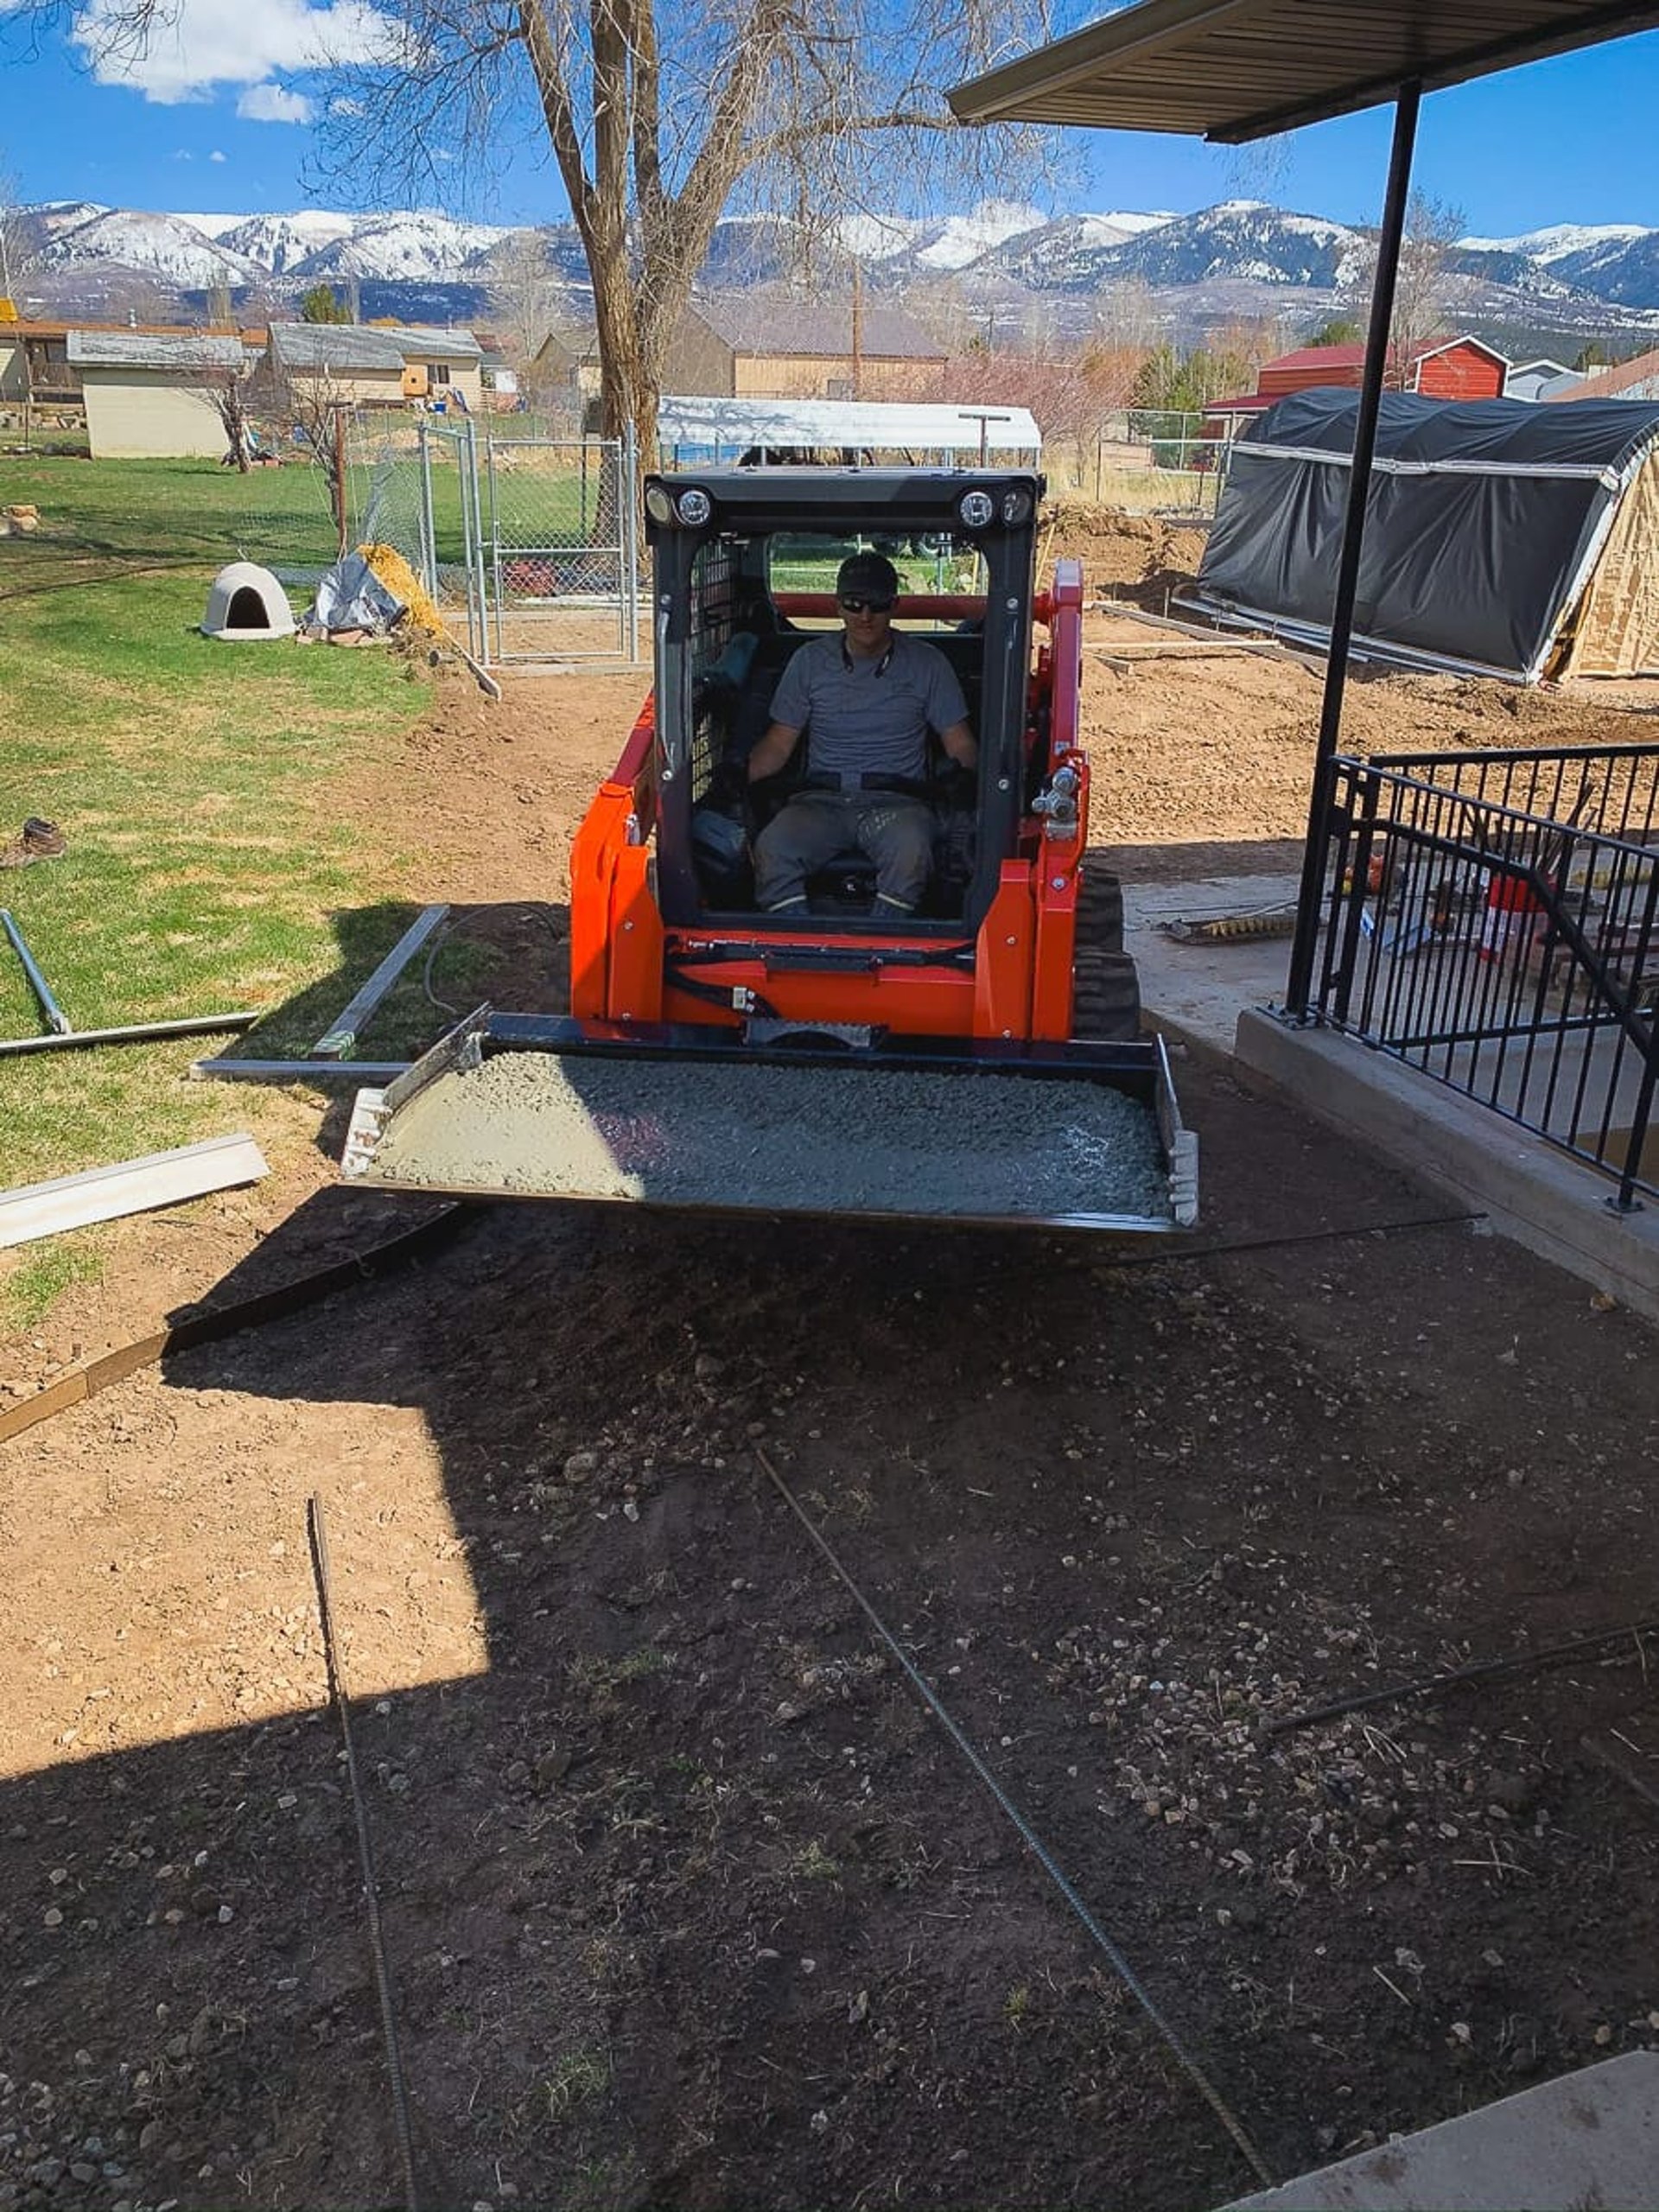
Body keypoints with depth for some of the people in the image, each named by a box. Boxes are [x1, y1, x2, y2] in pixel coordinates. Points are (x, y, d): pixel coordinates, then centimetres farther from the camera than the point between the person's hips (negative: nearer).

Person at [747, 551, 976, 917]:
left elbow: (959, 744, 9)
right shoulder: (810, 660, 11)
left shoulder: (927, 664, 9)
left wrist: (969, 777, -15)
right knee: (770, 849, -31)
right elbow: (779, 744, 12)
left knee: (911, 851, -37)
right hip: (822, 799, 1)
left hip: (897, 800, -1)